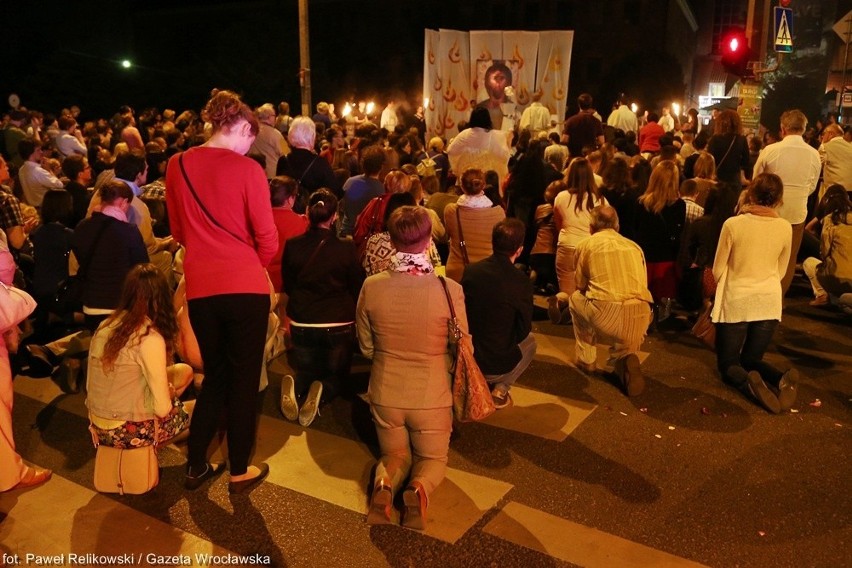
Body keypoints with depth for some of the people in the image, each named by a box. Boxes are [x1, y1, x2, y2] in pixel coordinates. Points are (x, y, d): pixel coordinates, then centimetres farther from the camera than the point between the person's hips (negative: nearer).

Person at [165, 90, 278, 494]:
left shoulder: (177, 165, 3)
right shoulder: (248, 169, -10)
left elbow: (178, 231, 13)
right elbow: (267, 239, -8)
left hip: (199, 287, 4)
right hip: (245, 286, -4)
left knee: (215, 375, 21)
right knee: (245, 379, 10)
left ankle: (196, 466, 27)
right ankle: (239, 472, 21)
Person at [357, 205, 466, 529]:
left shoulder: (372, 286, -15)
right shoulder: (450, 290, -20)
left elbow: (366, 348, 0)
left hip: (385, 394, 2)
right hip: (431, 396, -1)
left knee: (396, 454, 26)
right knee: (433, 458, 23)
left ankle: (386, 484, -8)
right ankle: (420, 488, -11)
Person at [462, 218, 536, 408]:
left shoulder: (470, 270, -7)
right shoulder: (521, 282, -18)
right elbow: (522, 331, -6)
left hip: (464, 358, 4)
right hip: (496, 367, -4)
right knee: (530, 341, 25)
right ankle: (500, 390, 10)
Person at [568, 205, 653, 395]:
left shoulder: (586, 244, 13)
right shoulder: (635, 246, 22)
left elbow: (581, 286, 20)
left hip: (605, 315, -4)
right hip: (641, 318, 4)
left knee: (576, 298, 30)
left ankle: (587, 360, 30)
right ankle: (625, 360, 1)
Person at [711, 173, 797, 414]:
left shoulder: (733, 224, -13)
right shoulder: (785, 228, -3)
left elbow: (717, 270, -3)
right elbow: (781, 271, 9)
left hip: (736, 300, -3)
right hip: (770, 301, 3)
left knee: (728, 362, 8)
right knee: (752, 358, 17)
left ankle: (749, 384, -27)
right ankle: (781, 379, -16)